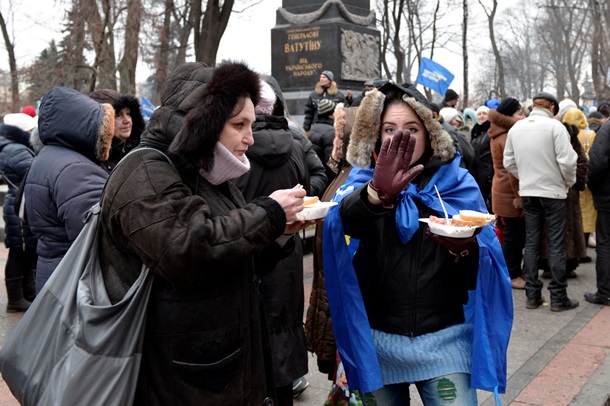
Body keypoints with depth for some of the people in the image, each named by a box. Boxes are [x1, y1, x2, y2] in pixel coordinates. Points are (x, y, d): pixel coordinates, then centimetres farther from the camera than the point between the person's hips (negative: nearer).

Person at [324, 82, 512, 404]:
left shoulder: (458, 183, 0)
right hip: (376, 341, 1)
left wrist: (464, 249, -24)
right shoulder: (362, 180, 0)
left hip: (443, 338, 0)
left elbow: (480, 274, -2)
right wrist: (376, 192, -46)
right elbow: (345, 217, -25)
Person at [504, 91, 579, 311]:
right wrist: (569, 182, 2)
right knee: (556, 245, 3)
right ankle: (558, 297, 8)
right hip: (553, 192, -4)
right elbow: (567, 161, -16)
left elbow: (509, 162, 7)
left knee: (531, 243, 11)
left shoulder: (516, 127, 3)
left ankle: (532, 295, 14)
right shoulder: (555, 126, -13)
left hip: (527, 192, 5)